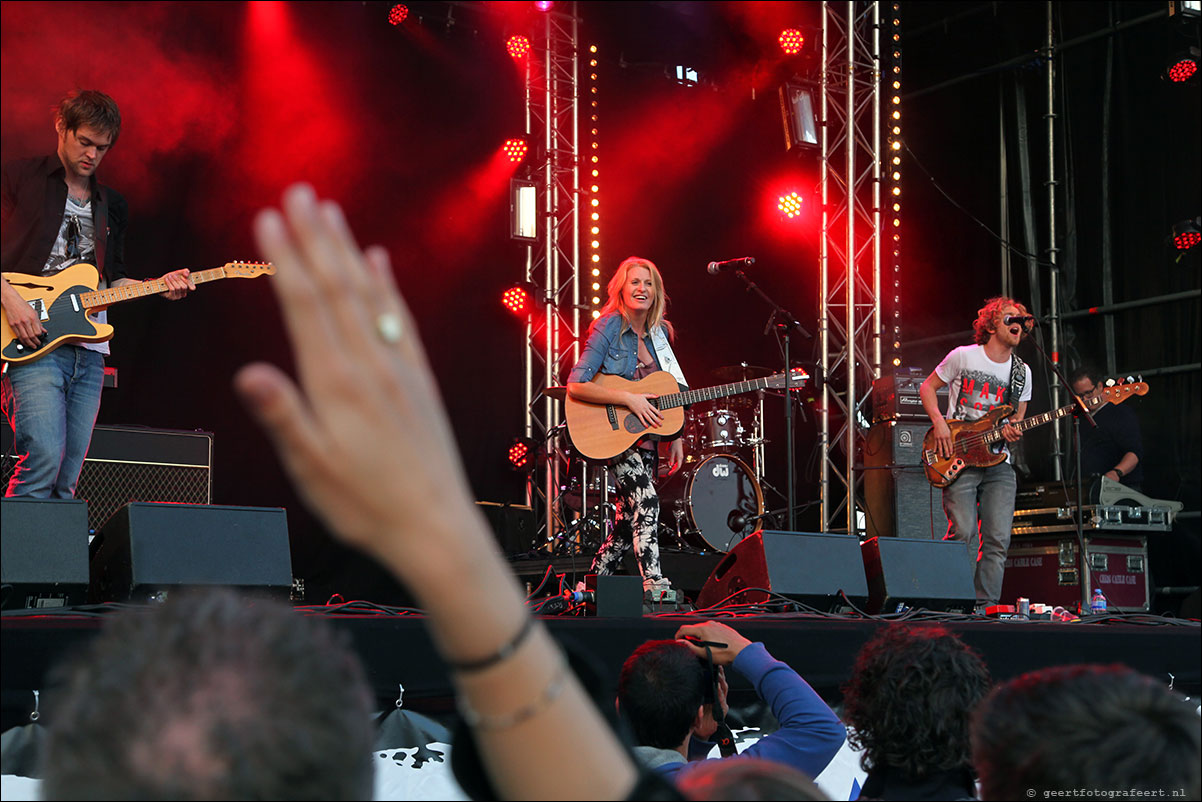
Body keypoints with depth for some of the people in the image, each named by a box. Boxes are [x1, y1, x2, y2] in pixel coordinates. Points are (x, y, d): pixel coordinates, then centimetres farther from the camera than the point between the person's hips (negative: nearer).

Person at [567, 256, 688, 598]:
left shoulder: (660, 333, 9)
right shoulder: (608, 328, -11)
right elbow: (576, 386, -19)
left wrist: (675, 438, 9)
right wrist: (629, 399, -23)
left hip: (646, 434, 7)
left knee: (628, 518, 7)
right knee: (645, 501, -22)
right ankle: (654, 587, -26)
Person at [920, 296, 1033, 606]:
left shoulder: (1022, 372, 12)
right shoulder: (963, 357, -1)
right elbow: (928, 387, 8)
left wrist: (1014, 432, -5)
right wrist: (939, 423, -7)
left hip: (998, 464, 4)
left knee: (998, 540, -5)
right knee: (964, 533, -14)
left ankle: (985, 606, 1)